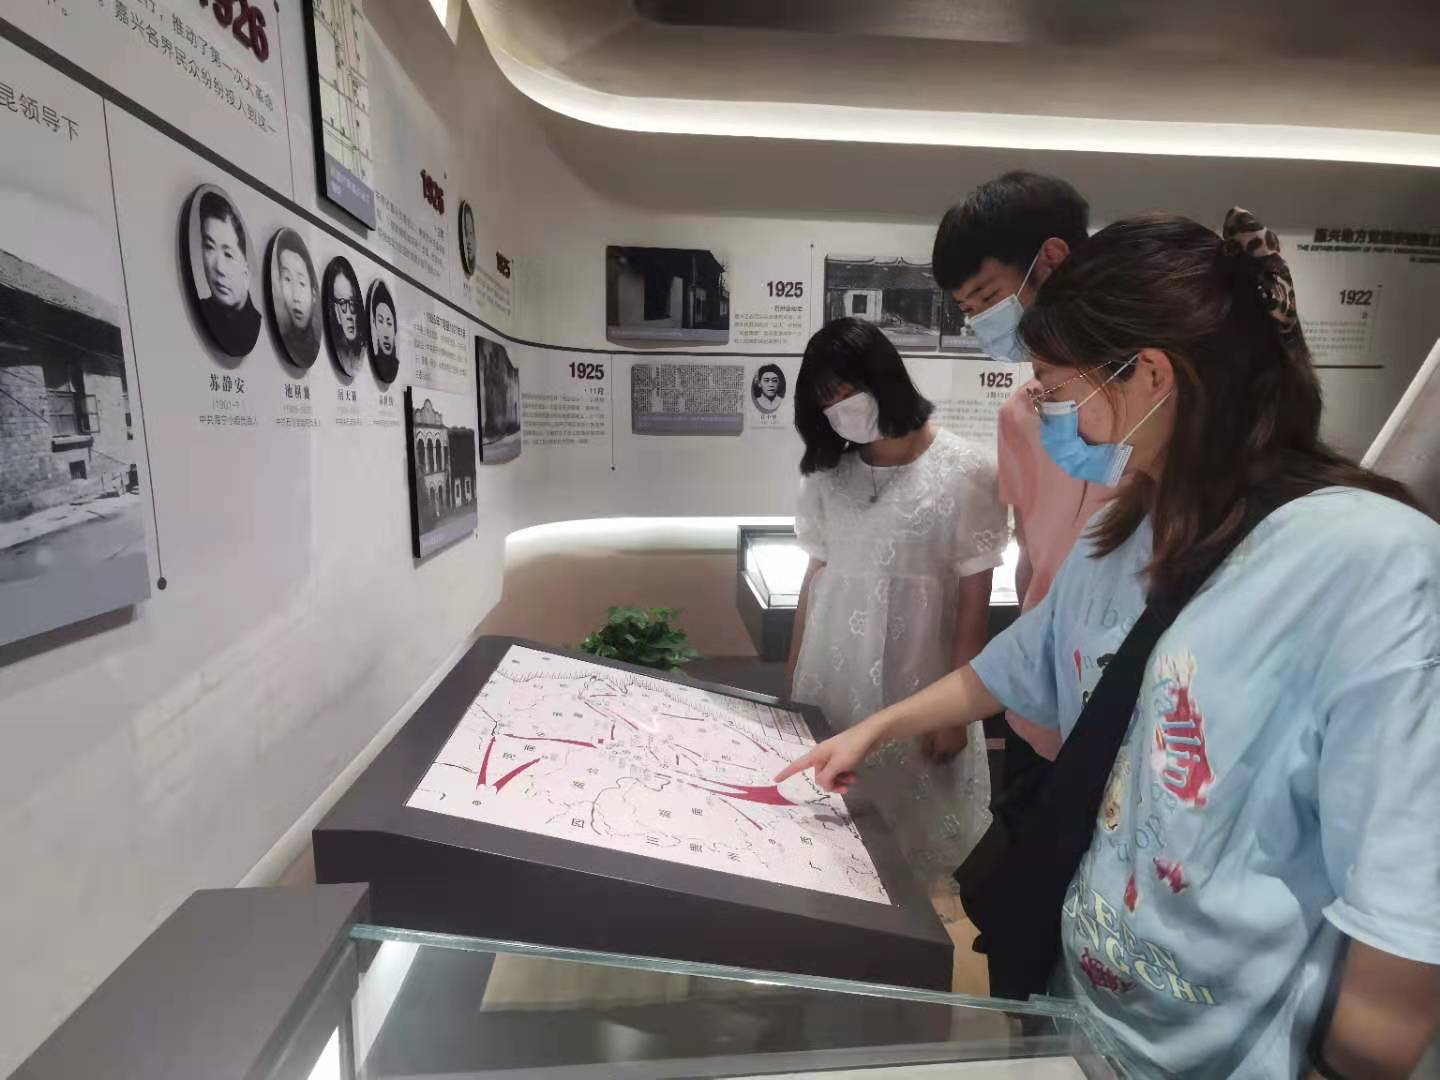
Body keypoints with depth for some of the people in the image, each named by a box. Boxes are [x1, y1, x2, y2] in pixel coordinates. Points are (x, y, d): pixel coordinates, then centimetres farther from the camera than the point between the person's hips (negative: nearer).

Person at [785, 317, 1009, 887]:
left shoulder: (964, 470, -9)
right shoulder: (829, 471, 5)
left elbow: (975, 600, -7)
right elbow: (817, 573, 10)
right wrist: (791, 679, 11)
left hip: (914, 681, -4)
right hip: (833, 675, 4)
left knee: (914, 827, 8)